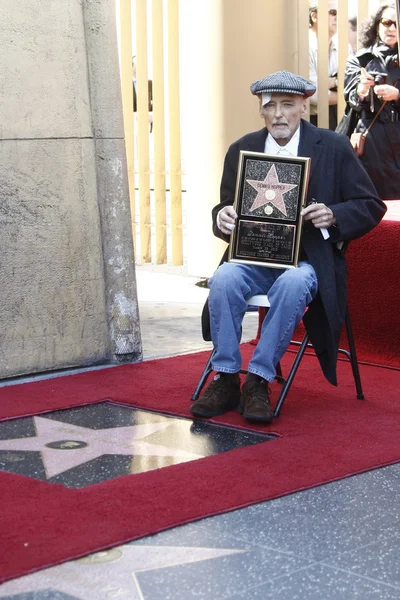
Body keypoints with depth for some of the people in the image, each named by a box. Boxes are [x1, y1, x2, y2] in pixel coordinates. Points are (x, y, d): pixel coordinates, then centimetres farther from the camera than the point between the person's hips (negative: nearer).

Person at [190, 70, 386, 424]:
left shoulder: (334, 148, 3)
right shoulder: (242, 150, 11)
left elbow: (371, 207, 4)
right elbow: (227, 207, 15)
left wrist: (333, 216, -16)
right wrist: (222, 217, -11)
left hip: (307, 259, -3)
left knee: (292, 285, -36)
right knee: (224, 279, -29)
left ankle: (259, 380, -26)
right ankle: (225, 379, -20)